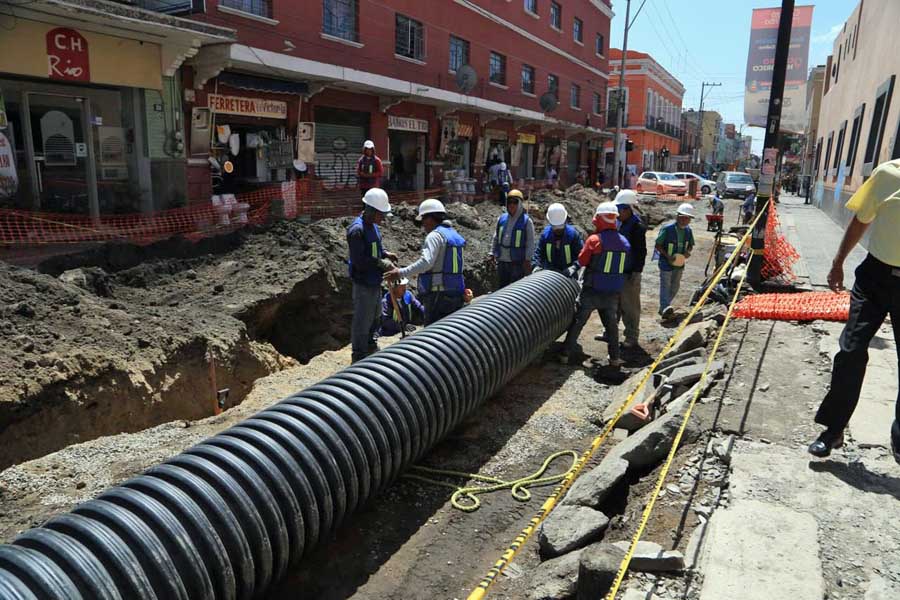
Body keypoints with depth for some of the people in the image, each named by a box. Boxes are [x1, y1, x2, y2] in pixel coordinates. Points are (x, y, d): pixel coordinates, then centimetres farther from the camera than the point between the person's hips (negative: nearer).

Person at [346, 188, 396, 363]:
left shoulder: (373, 226, 8)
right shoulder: (357, 229, -21)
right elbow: (359, 261, -25)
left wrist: (385, 253, 3)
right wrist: (381, 263, -19)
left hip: (375, 280, 10)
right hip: (363, 283, -10)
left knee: (375, 315, 23)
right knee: (362, 320, 0)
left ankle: (370, 345, 41)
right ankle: (359, 355, 13)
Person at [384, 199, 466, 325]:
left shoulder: (435, 235, -11)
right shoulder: (455, 235, 17)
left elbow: (426, 262, -24)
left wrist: (401, 273, -22)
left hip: (438, 294, -9)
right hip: (456, 295, 9)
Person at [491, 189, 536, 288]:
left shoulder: (526, 221, -7)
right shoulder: (502, 219, 6)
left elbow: (530, 243, -7)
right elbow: (496, 238, 14)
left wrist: (527, 259, -11)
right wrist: (492, 253, 9)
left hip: (517, 262, -5)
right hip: (502, 261, 5)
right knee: (503, 286, 16)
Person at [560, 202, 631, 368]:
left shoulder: (594, 240, -16)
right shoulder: (624, 242, 1)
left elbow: (582, 260, -6)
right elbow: (624, 265, 8)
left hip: (592, 291, -4)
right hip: (613, 293, 4)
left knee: (577, 323, 8)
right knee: (611, 324, 19)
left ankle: (565, 354, 13)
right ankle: (615, 357, 21)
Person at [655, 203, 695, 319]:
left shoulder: (688, 231, 3)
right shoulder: (667, 229, -15)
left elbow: (690, 245, 17)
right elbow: (658, 245, -11)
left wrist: (688, 252, -7)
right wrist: (667, 256, -22)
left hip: (680, 263, 7)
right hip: (666, 262, -7)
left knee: (675, 286, 13)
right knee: (665, 285, -13)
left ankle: (664, 307, 25)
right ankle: (665, 308, -20)